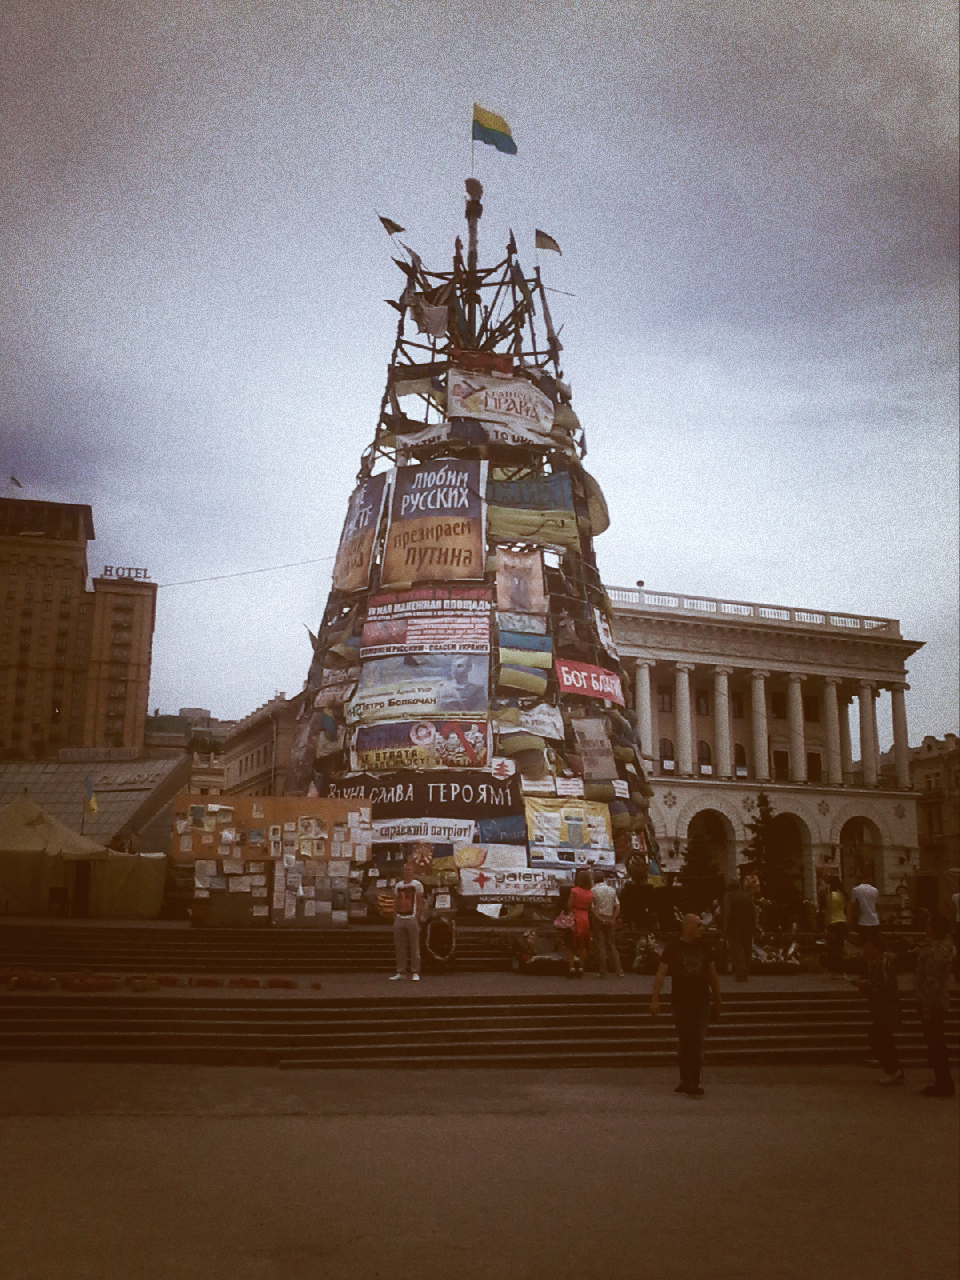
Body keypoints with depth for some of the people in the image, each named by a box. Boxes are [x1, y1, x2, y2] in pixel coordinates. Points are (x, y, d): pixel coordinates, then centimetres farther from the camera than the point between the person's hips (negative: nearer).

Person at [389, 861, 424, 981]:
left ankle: (415, 972, 1)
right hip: (399, 918, 5)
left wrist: (417, 918, -11)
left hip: (411, 918, -5)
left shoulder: (417, 885, 1)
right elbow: (396, 904, 16)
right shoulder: (398, 885, 14)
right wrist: (394, 919, 9)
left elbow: (420, 903, -2)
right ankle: (401, 971, 13)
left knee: (414, 946, -3)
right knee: (399, 947, 6)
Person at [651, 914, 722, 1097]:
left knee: (698, 1042, -7)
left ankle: (693, 1083, -5)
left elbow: (712, 974, 16)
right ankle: (685, 1080, 23)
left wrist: (717, 1000, 17)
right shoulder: (673, 947, -3)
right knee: (683, 1043, 8)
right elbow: (661, 973, -5)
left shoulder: (703, 946, 7)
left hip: (701, 1001, 2)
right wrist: (655, 999, -13)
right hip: (680, 1001, -1)